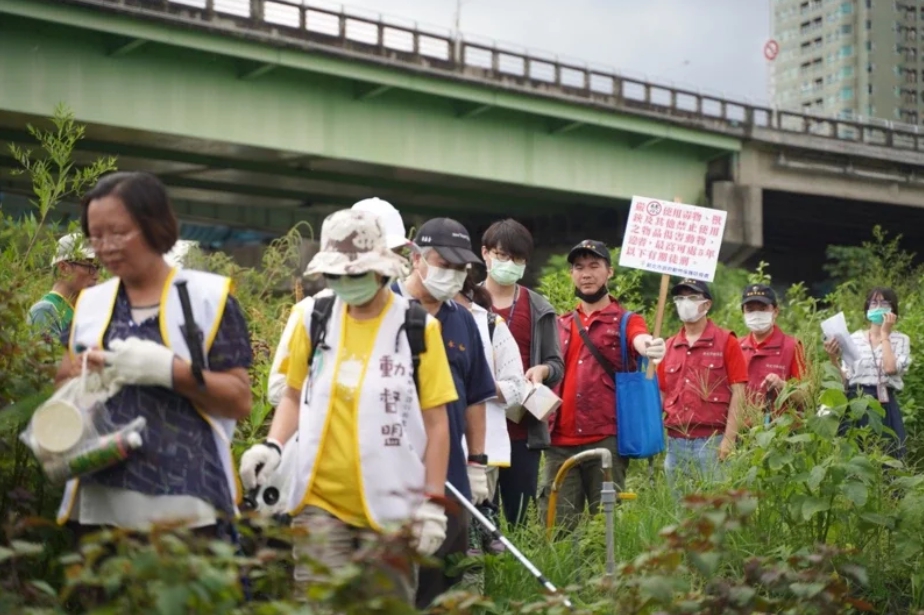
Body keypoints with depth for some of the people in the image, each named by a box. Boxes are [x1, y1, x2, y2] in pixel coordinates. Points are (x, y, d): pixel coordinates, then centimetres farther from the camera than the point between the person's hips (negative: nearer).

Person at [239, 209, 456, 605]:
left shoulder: (417, 328, -3)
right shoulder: (314, 318, 5)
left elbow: (435, 423, -1)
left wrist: (433, 502, -5)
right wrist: (273, 445, -2)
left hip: (390, 506, -2)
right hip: (319, 501, 2)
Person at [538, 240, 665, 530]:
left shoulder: (626, 321, 5)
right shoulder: (560, 325, 17)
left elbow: (640, 340, -17)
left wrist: (650, 347, -41)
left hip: (606, 440, -3)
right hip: (560, 442, 4)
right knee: (556, 525, 3)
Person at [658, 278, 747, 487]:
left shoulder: (726, 342, 2)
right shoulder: (668, 347, 13)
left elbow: (738, 392, -3)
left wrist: (729, 437, -11)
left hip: (712, 441, -4)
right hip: (675, 442, 4)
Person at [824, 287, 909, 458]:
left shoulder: (901, 340, 4)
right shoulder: (854, 338, 9)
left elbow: (890, 368, -15)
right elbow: (846, 378, 5)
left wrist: (884, 334, -6)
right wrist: (834, 359, -12)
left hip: (883, 406, -2)